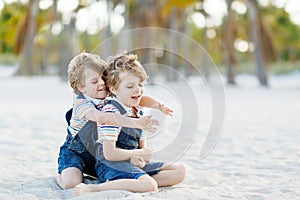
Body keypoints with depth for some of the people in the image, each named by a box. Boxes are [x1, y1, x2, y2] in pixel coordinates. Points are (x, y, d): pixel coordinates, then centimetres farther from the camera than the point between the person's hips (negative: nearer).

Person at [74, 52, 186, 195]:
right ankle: (91, 188, -32)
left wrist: (141, 159, -7)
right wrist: (139, 153, -10)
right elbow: (109, 154, -20)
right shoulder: (111, 112, -13)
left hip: (134, 164, 9)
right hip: (111, 165, -9)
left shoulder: (138, 113, 15)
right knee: (150, 185, -34)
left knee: (180, 170, 2)